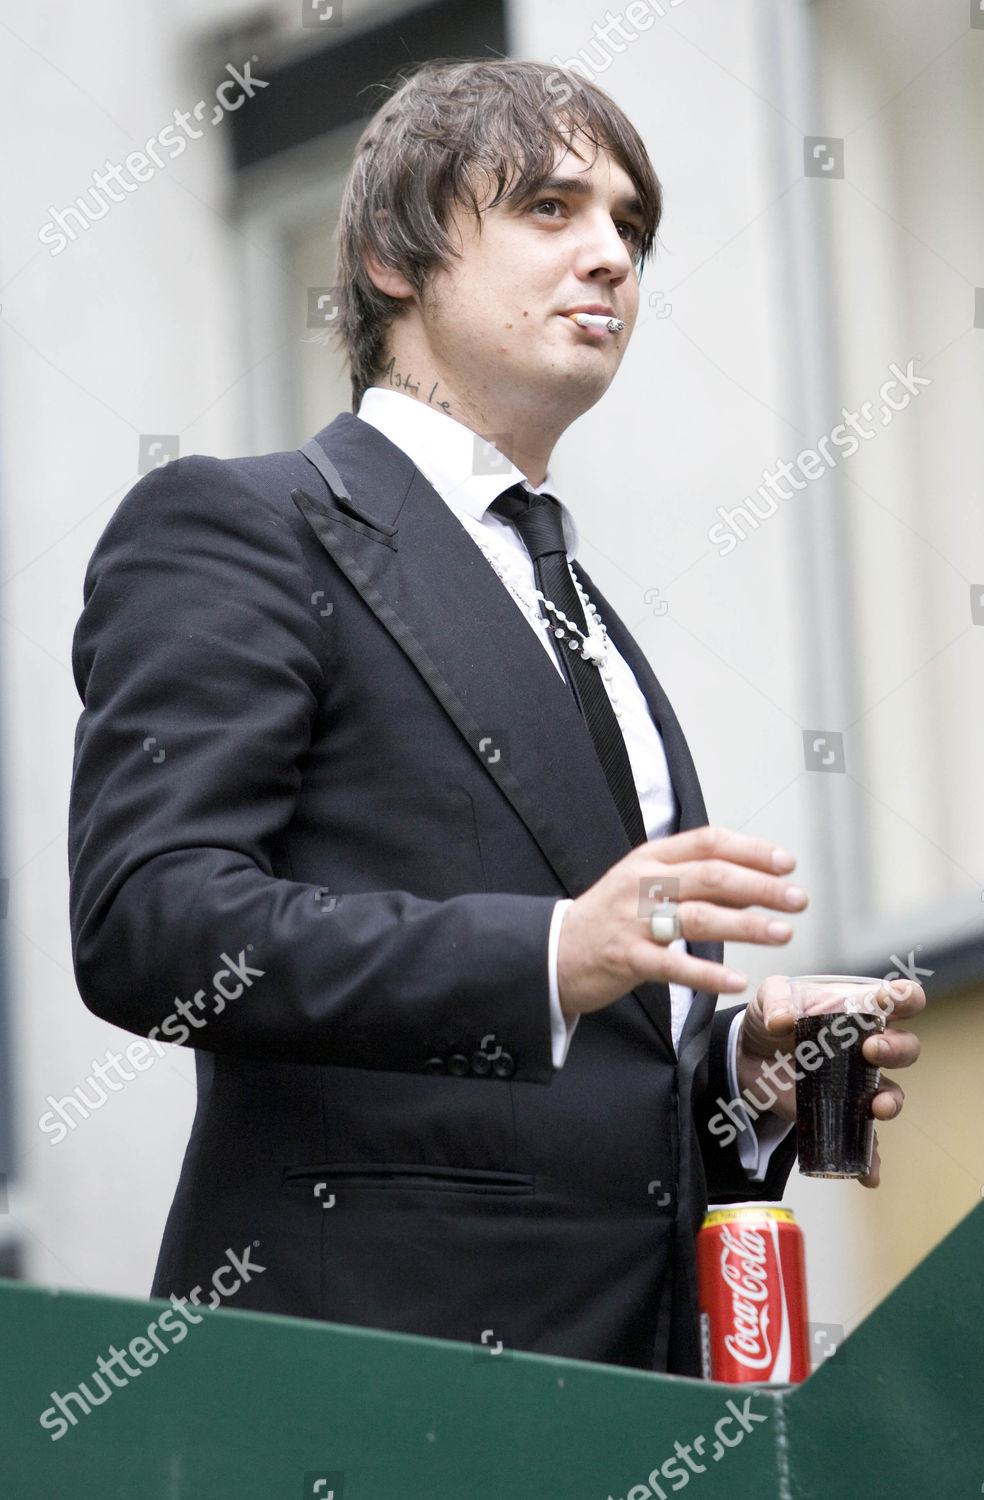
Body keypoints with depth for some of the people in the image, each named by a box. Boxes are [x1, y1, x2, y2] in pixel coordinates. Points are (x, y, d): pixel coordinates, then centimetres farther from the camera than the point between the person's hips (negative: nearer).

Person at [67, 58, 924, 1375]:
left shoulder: (591, 622, 25)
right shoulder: (231, 527, 0)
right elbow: (146, 918, -15)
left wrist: (746, 1067, 7)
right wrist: (552, 954, -25)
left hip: (626, 1360, 7)